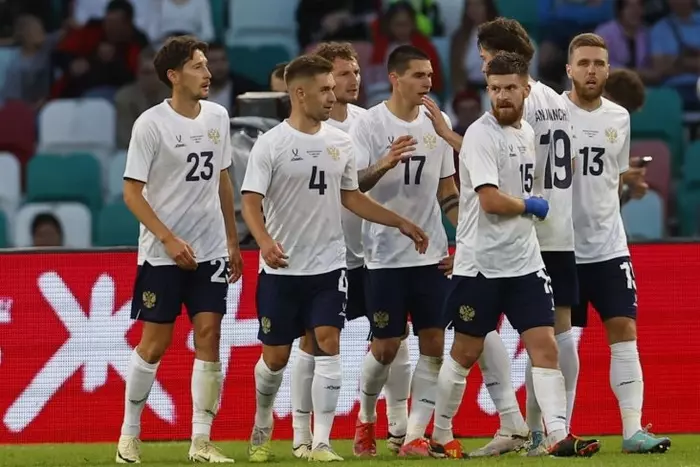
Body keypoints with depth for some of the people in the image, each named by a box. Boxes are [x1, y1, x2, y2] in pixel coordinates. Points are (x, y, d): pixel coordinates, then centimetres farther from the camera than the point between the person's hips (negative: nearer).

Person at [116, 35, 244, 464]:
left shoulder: (217, 117, 6)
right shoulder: (151, 124, -11)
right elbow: (132, 192, -11)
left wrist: (233, 242, 15)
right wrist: (170, 241, -18)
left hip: (211, 251, 4)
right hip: (162, 253, -4)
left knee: (209, 336, -3)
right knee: (155, 343, -1)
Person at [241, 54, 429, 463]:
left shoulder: (340, 143, 6)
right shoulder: (271, 144, -8)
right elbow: (251, 201, -12)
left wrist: (400, 223, 14)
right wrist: (265, 240, -30)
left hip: (328, 265, 3)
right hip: (282, 269, -2)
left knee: (328, 345, -11)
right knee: (276, 356, 5)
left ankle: (321, 443, -9)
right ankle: (263, 425, 34)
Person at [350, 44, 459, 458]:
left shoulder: (435, 125, 9)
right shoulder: (369, 124, -6)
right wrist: (383, 165, -29)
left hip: (432, 253, 4)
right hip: (386, 254, -4)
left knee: (434, 343, -4)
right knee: (386, 347, 0)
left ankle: (415, 436, -1)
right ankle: (366, 418, 25)